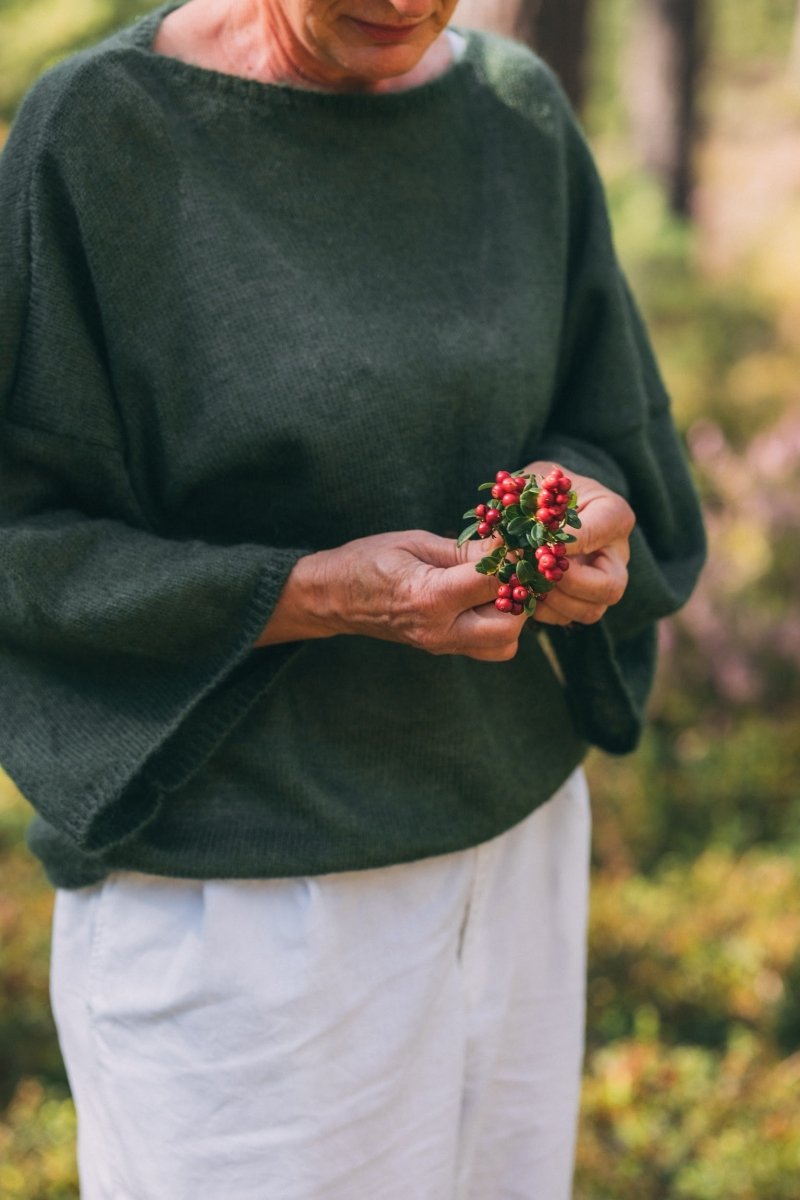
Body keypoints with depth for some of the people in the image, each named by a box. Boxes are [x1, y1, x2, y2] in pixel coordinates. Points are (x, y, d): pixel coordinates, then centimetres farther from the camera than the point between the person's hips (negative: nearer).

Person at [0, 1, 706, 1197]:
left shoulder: (523, 112, 3)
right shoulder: (97, 131, -12)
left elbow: (615, 425, 11)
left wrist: (594, 503, -12)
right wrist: (314, 595, -22)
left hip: (515, 832, 5)